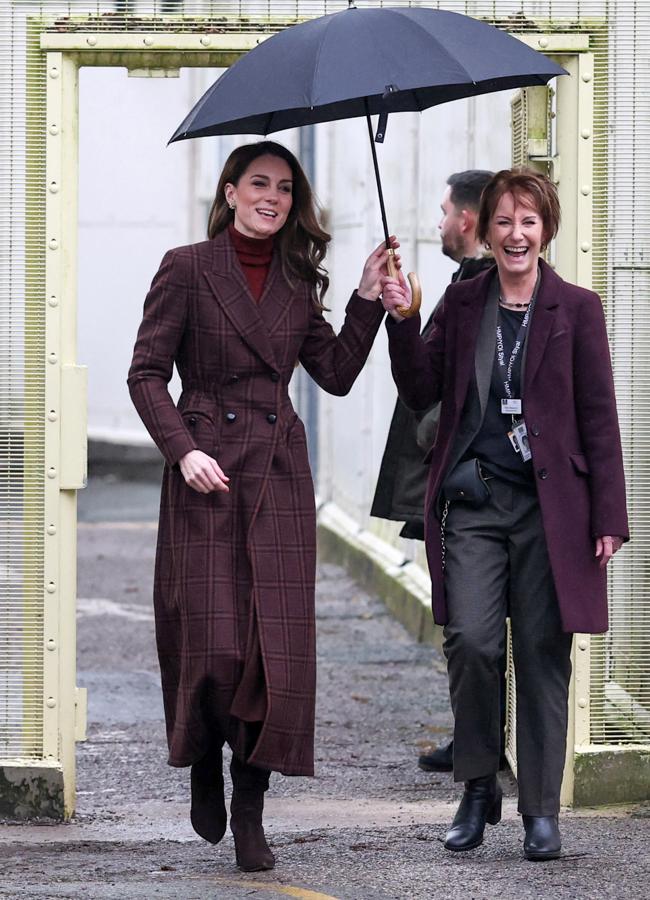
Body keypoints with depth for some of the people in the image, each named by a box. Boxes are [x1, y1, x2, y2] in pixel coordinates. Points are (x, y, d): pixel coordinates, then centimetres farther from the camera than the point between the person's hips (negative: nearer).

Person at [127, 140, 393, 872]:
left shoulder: (295, 284, 13)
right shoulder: (187, 269, -1)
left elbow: (336, 373, 13)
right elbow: (146, 373, -4)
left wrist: (368, 299, 4)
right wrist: (183, 450, -15)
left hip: (279, 474, 4)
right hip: (206, 474, -4)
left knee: (277, 643, -2)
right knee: (214, 642, -8)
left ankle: (250, 812, 5)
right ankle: (204, 766, 22)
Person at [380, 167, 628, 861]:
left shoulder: (576, 309, 3)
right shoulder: (462, 304, 10)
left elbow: (599, 418, 1)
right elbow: (421, 393, 7)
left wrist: (609, 516, -3)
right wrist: (401, 322, -7)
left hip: (549, 504, -2)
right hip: (473, 499, 2)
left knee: (542, 653, 0)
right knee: (470, 640, -11)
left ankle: (540, 811, 9)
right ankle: (477, 790, 7)